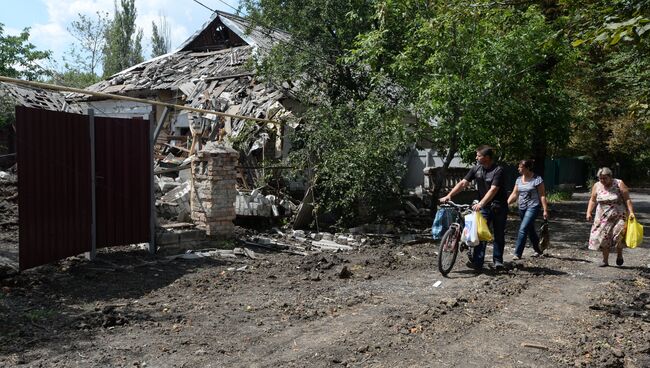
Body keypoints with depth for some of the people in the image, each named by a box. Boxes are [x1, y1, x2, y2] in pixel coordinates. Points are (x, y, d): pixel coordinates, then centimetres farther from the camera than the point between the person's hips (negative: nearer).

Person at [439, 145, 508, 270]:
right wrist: (449, 196, -16)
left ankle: (498, 261, 20)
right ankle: (477, 262, -7)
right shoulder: (476, 169, -1)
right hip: (484, 207, 4)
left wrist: (480, 203, -38)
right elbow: (463, 183, -4)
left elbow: (493, 190, -26)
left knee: (499, 235, 7)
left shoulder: (498, 170, -16)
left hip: (498, 207, -4)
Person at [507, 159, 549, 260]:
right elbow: (514, 194, 11)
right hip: (522, 208, 7)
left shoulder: (537, 179, -9)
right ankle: (538, 250, 34)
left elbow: (542, 196, -8)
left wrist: (545, 210, -11)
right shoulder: (519, 180, 9)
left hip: (533, 207, -7)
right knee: (530, 230, 17)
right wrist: (506, 203, -2)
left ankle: (517, 253, -15)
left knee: (523, 229, -16)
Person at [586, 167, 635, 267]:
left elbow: (627, 199, -7)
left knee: (619, 233, -21)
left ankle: (619, 255, 5)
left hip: (619, 216, -3)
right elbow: (593, 200, 11)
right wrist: (589, 213, 0)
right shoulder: (596, 186, 3)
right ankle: (605, 260, 16)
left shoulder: (619, 184, -6)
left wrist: (631, 212, -16)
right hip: (603, 217, 4)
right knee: (604, 237, 3)